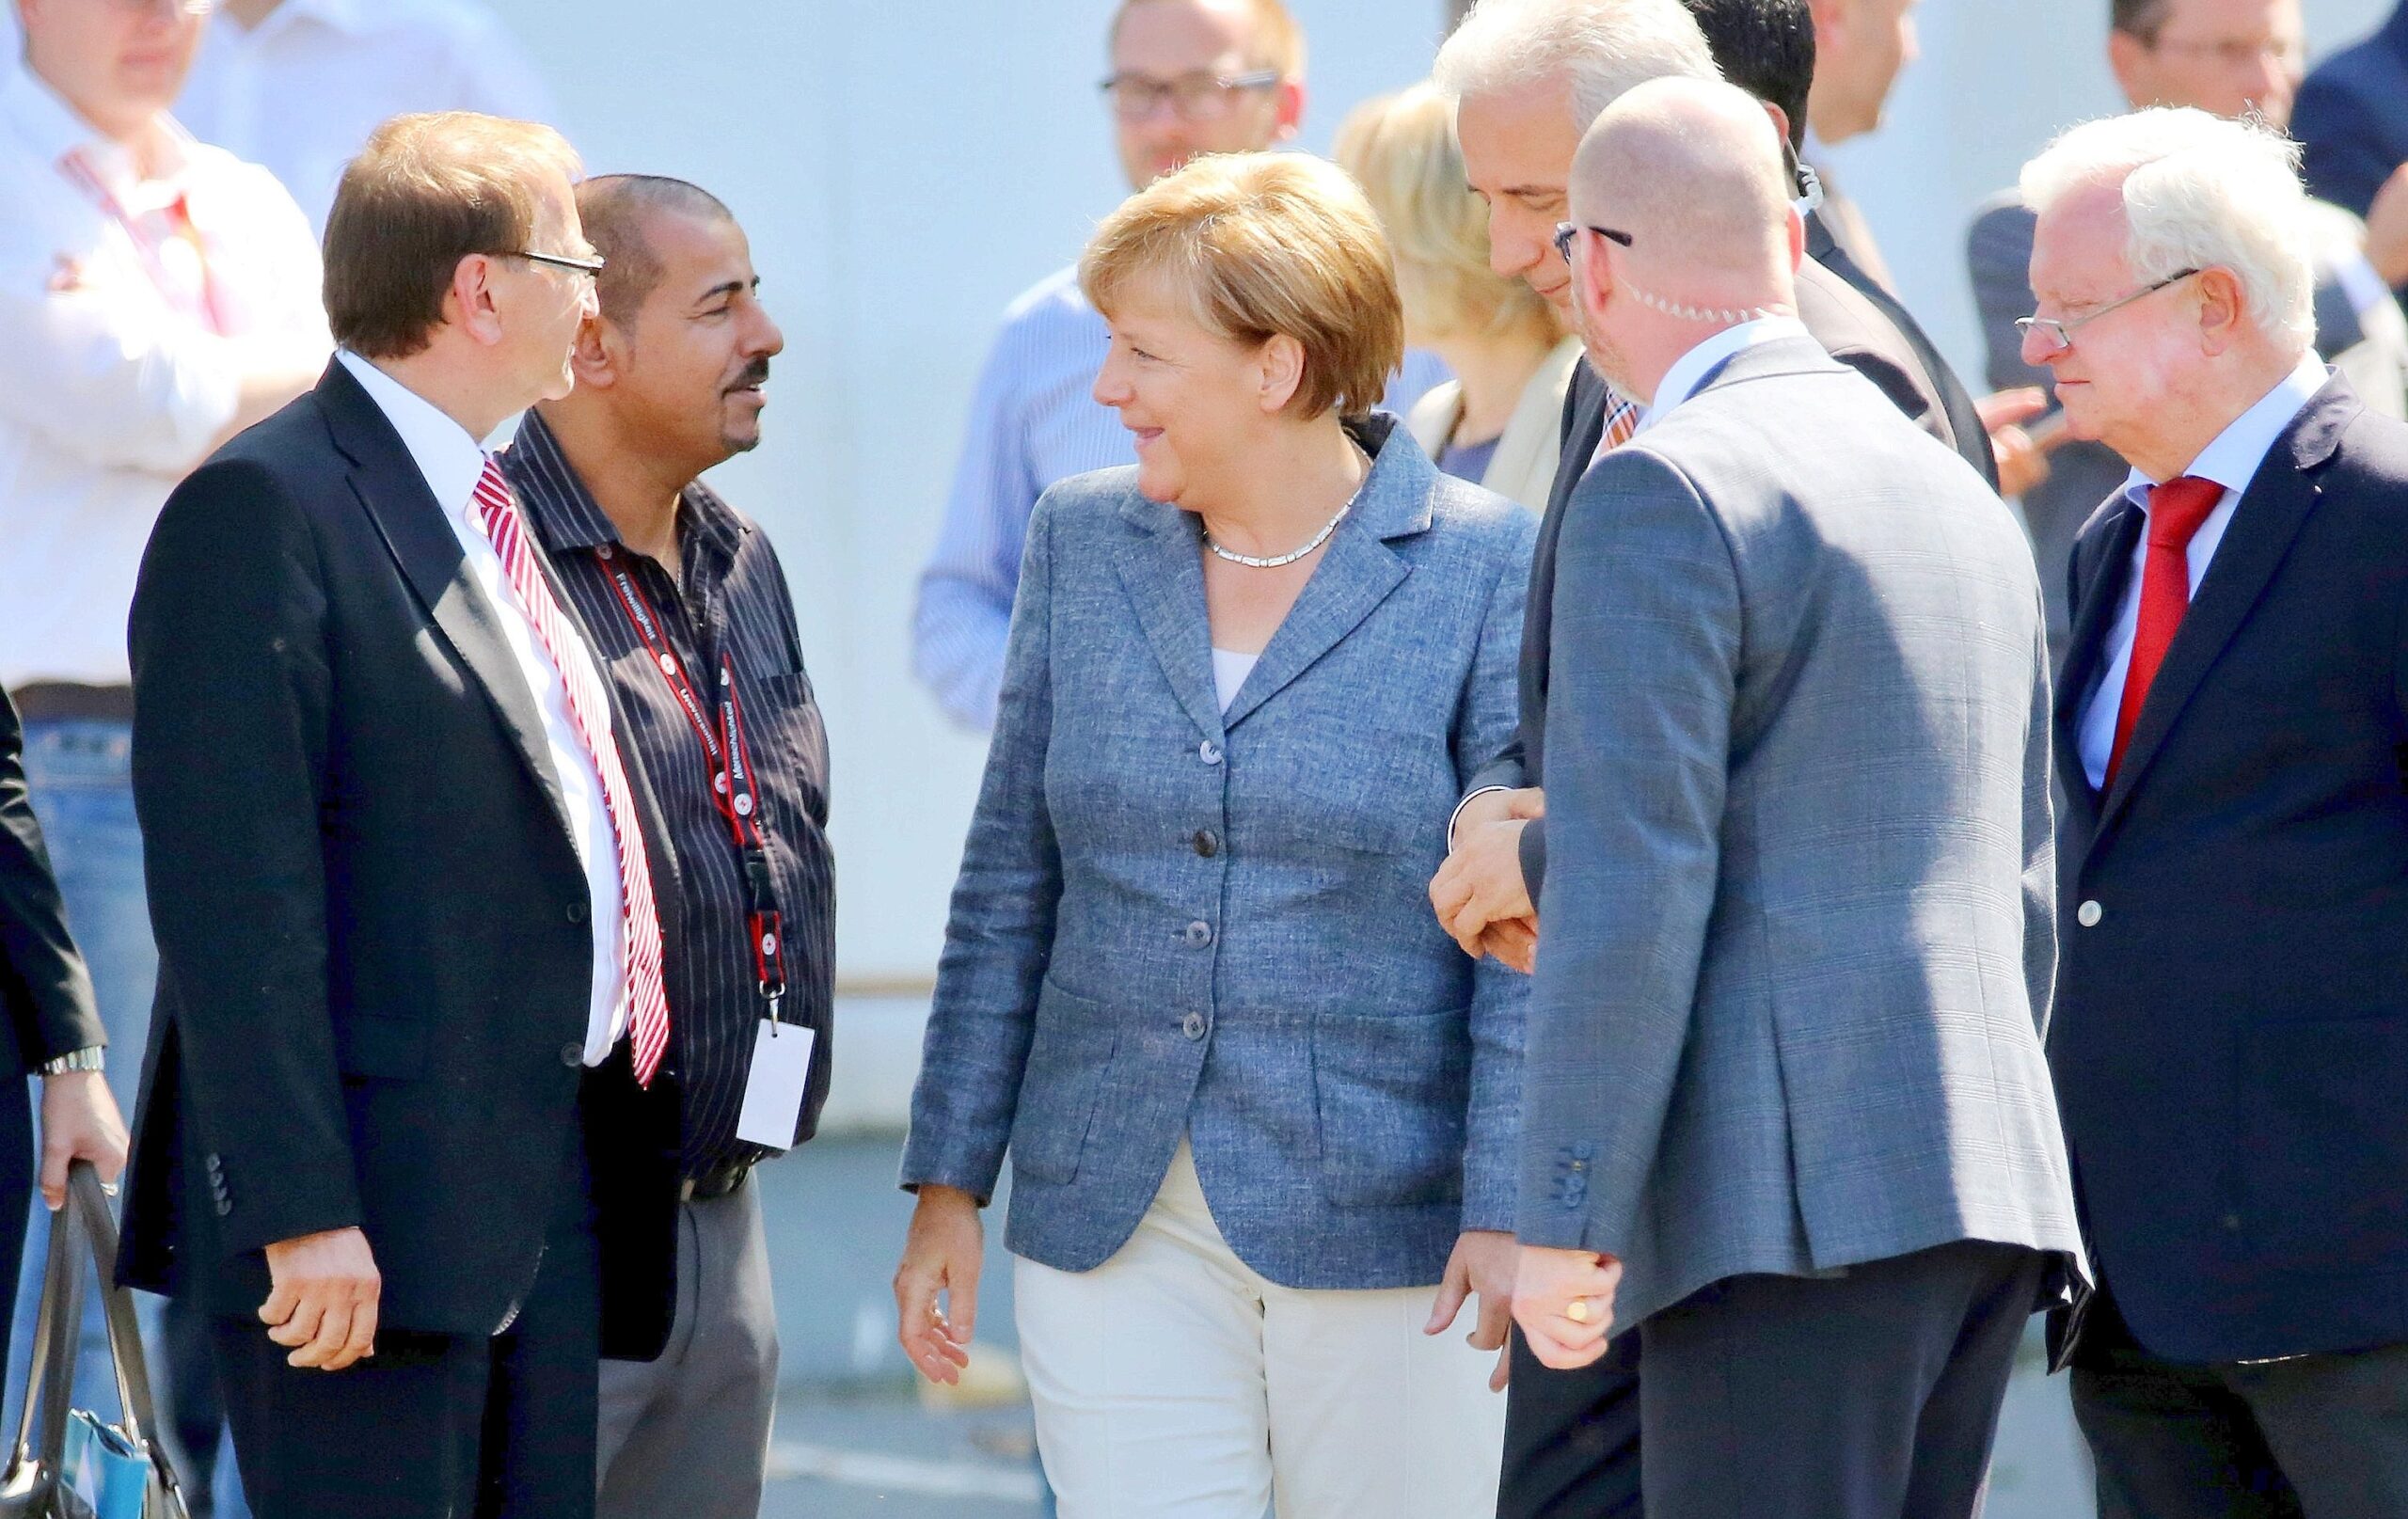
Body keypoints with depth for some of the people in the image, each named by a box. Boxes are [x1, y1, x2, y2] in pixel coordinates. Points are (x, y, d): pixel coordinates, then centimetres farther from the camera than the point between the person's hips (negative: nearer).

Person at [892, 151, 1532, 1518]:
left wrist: (1510, 1211, -13)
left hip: (1382, 1225, -3)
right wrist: (949, 1183, 8)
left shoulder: (1486, 568, -5)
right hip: (1114, 1222, 3)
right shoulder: (1082, 544, 7)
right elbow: (1010, 886, 11)